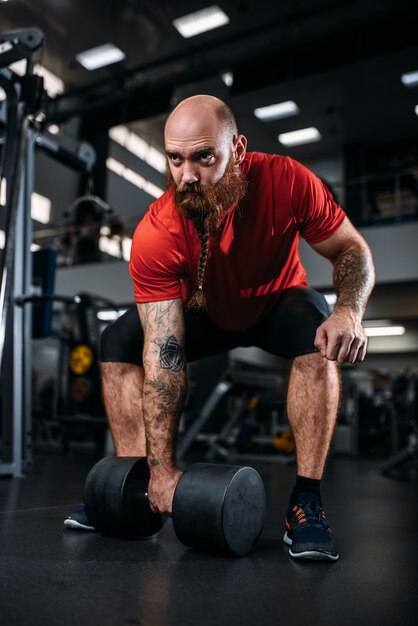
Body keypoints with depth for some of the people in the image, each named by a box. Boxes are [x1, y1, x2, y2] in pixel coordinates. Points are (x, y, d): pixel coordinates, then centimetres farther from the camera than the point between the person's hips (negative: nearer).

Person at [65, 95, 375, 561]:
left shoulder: (287, 181, -30)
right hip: (207, 313, 1)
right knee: (118, 341, -16)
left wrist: (348, 311, -42)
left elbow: (353, 250, -18)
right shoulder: (155, 235, -31)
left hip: (279, 303, -1)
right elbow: (162, 355, -33)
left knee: (318, 335, -34)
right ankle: (140, 489, -8)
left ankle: (306, 502, -24)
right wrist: (162, 468, -35)